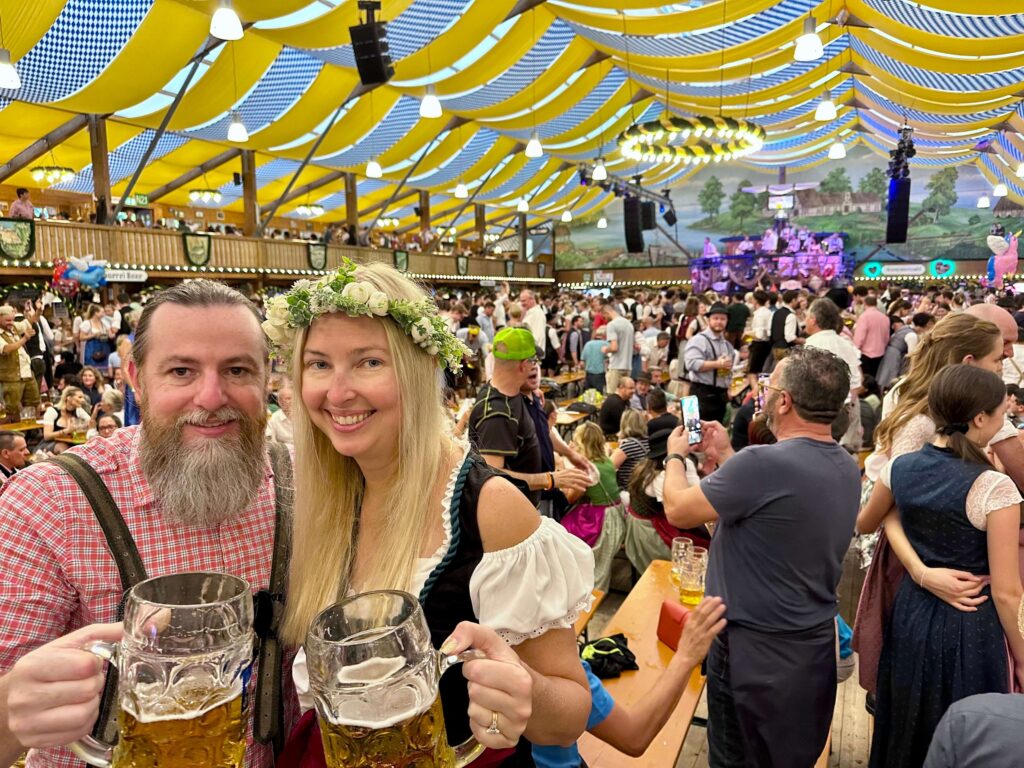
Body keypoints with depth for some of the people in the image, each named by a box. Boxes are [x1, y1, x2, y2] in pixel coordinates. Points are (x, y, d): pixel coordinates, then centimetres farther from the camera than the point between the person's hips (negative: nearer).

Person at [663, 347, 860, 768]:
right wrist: (725, 456, 13)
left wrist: (675, 455, 0)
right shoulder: (848, 468, -2)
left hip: (756, 650, -7)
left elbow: (677, 509, -18)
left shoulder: (764, 463, -29)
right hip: (816, 643, 8)